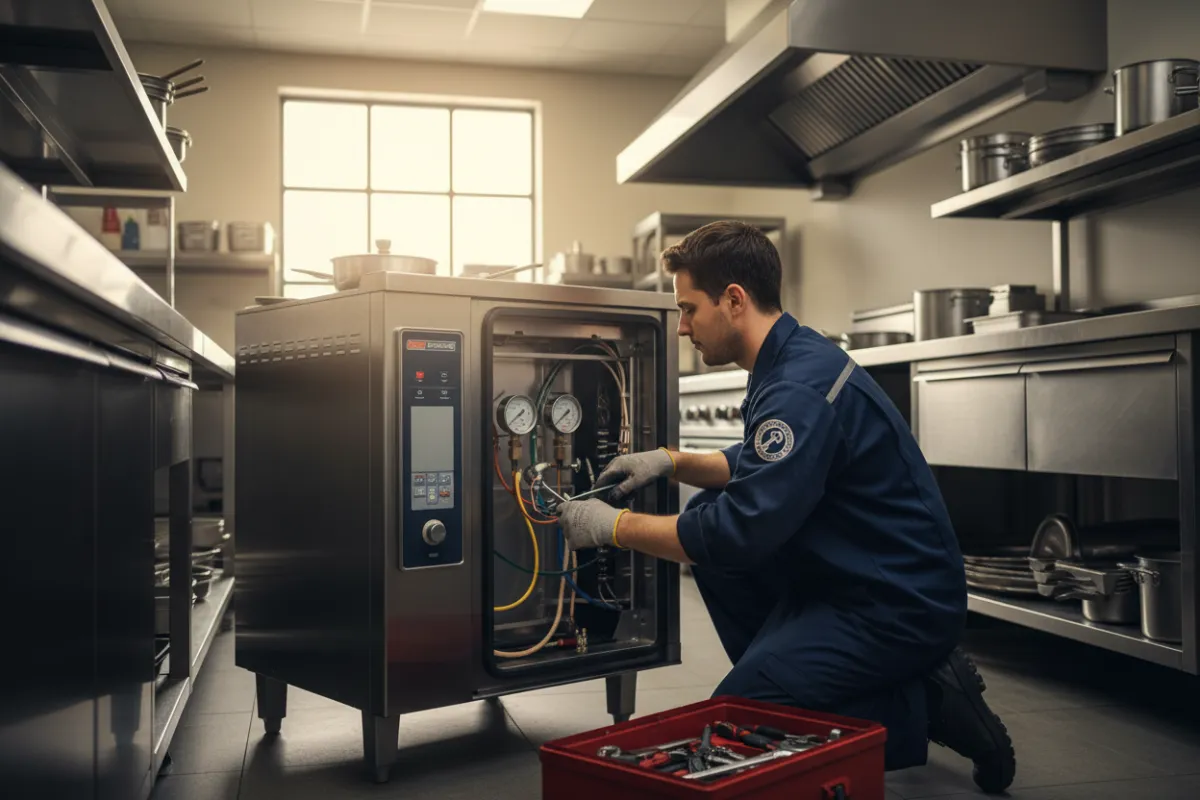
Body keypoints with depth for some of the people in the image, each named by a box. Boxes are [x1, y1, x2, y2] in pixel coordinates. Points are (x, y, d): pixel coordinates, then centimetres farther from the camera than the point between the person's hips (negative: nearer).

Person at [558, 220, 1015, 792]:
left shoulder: (801, 388, -25)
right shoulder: (794, 358, 6)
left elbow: (741, 533, -28)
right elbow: (758, 470, 20)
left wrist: (614, 527, -17)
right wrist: (672, 461, 6)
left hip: (901, 606, -10)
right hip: (845, 577, 10)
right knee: (706, 511, 7)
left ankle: (924, 705, -2)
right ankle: (777, 677, 14)